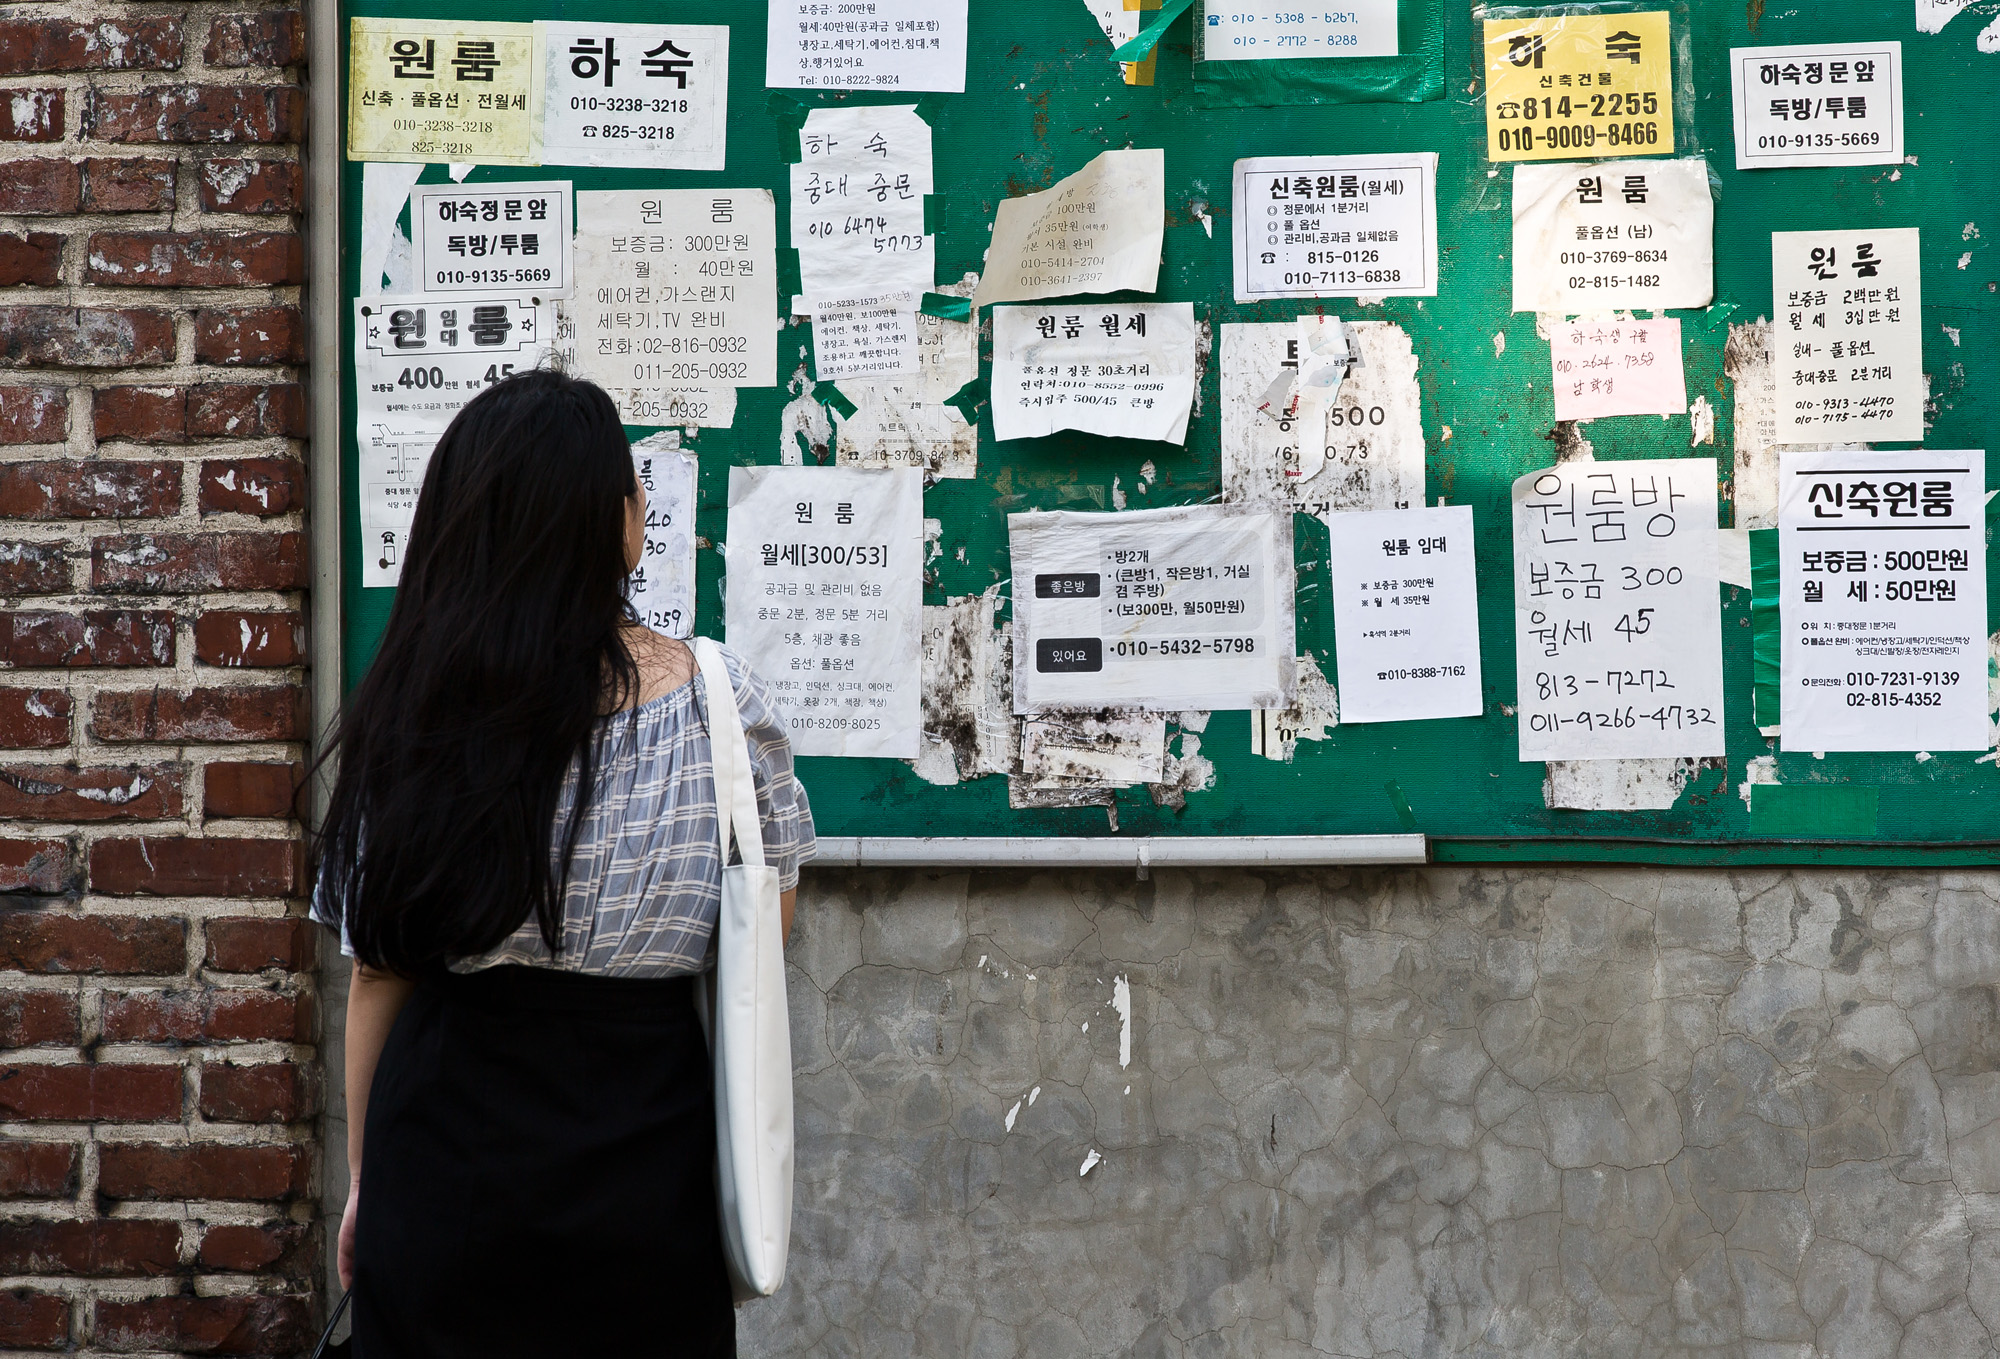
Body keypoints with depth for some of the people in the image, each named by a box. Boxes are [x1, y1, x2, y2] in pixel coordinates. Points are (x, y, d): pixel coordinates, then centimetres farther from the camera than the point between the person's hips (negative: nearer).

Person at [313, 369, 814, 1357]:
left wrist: (363, 1182, 10)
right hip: (639, 1145, -1)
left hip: (443, 1154, 1)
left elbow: (376, 977, -1)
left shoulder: (404, 711, -7)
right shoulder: (713, 697, -10)